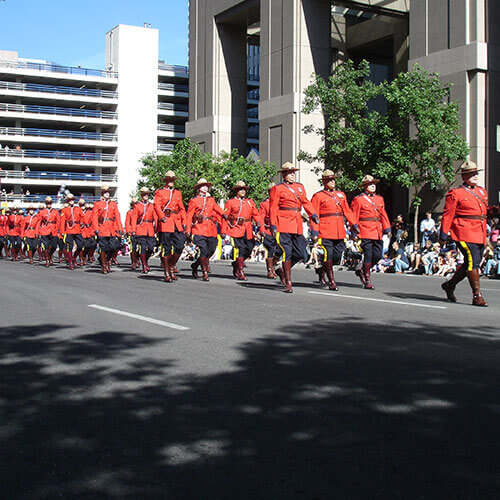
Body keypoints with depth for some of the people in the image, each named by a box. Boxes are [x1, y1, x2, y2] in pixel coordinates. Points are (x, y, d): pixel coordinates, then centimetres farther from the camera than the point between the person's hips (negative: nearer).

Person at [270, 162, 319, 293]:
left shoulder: (300, 187, 17)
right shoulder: (277, 189, 0)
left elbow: (306, 202, 16)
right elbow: (273, 208, -4)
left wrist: (313, 215, -1)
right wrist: (273, 226, -11)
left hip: (297, 225, 6)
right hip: (284, 225, -6)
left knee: (300, 253, 4)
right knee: (287, 252, -7)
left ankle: (283, 271, 27)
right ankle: (288, 283, 0)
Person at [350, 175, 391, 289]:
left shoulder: (379, 198, 16)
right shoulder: (358, 199, -3)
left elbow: (383, 214, 17)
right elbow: (354, 217, -4)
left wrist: (387, 228, 9)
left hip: (377, 233, 6)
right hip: (365, 232, -6)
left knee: (378, 255, 4)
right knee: (368, 255, -7)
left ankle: (362, 271, 26)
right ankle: (367, 281, 2)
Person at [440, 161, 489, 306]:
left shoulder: (482, 191, 18)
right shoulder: (455, 194, -3)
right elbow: (447, 215, -5)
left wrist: (484, 234, 17)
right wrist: (443, 235, -9)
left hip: (479, 234, 7)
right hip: (465, 233, -7)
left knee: (470, 263, 11)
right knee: (473, 262, -11)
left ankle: (450, 284, 29)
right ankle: (477, 296, -6)